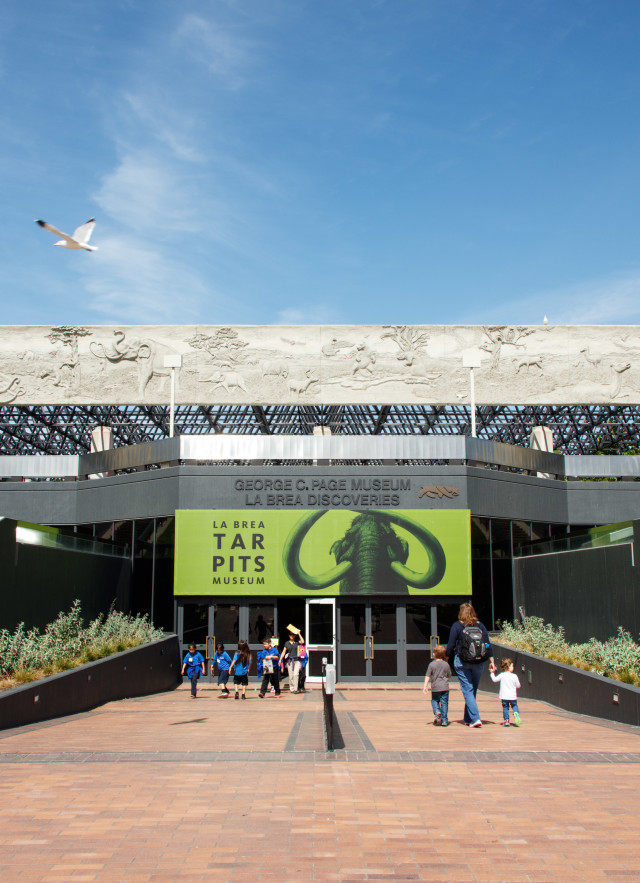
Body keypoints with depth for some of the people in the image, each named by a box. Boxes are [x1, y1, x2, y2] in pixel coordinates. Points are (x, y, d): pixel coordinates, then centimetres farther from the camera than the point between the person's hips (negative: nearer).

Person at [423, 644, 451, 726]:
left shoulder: (431, 664, -3)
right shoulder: (446, 664, 1)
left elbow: (427, 676, -3)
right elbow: (449, 676, 10)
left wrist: (425, 686, -1)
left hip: (435, 688, -1)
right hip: (445, 687, 1)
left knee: (434, 701, 17)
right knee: (444, 703, 5)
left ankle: (437, 711, -10)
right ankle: (444, 720, 3)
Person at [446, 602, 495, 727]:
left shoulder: (457, 626, -3)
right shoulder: (480, 625, 6)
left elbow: (451, 646, -3)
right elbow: (488, 644, 3)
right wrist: (492, 661, 5)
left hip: (462, 662, -3)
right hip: (479, 663, 4)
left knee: (467, 690, -2)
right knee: (473, 690, 14)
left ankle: (475, 718, -14)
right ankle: (468, 719, 21)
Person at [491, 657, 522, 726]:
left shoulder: (502, 675, -5)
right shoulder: (514, 676, -7)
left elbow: (494, 680, 10)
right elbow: (518, 686, 1)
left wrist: (492, 673, 25)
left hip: (504, 696, 1)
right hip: (512, 696, -1)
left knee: (505, 707, 10)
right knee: (514, 705, 18)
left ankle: (506, 720, 4)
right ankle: (516, 713, -10)